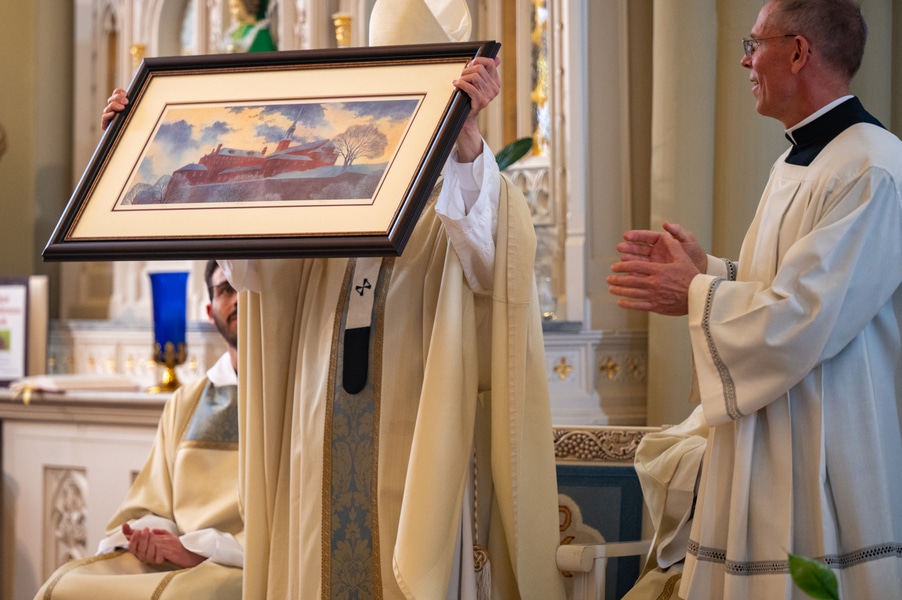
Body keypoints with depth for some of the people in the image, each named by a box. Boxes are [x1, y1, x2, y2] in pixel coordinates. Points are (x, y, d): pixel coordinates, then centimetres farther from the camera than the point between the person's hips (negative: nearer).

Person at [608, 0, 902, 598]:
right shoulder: (797, 162, 13)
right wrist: (707, 270, 7)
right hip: (767, 448, 10)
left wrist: (694, 296, -11)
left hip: (831, 454, -10)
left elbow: (801, 320, -24)